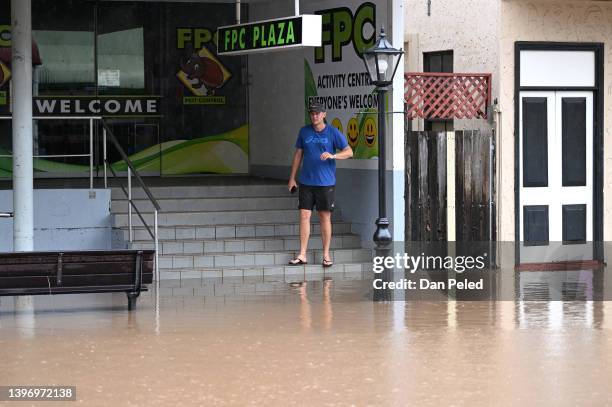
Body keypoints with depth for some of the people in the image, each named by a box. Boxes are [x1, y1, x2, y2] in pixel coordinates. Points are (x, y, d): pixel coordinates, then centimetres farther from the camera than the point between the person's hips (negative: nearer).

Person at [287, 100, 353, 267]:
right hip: (306, 182, 2)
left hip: (326, 183, -2)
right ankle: (302, 255, 3)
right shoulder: (304, 131, 7)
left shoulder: (333, 133, -2)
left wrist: (332, 155, -23)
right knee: (304, 215, -1)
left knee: (325, 217, 2)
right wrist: (292, 178, 13)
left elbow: (349, 152, -5)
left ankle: (326, 255, 11)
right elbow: (298, 154, 15)